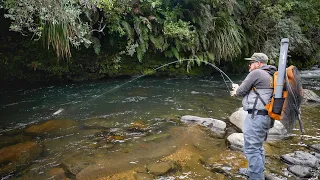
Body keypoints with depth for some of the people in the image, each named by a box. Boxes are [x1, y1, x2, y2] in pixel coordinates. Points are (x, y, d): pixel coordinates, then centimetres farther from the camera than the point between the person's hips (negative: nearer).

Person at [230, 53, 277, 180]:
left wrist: (236, 91, 17)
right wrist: (239, 90, 28)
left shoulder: (256, 73, -10)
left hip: (256, 116, -10)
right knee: (257, 147, 21)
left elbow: (241, 91, -5)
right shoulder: (269, 76, 18)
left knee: (252, 149, -6)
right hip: (265, 116, 10)